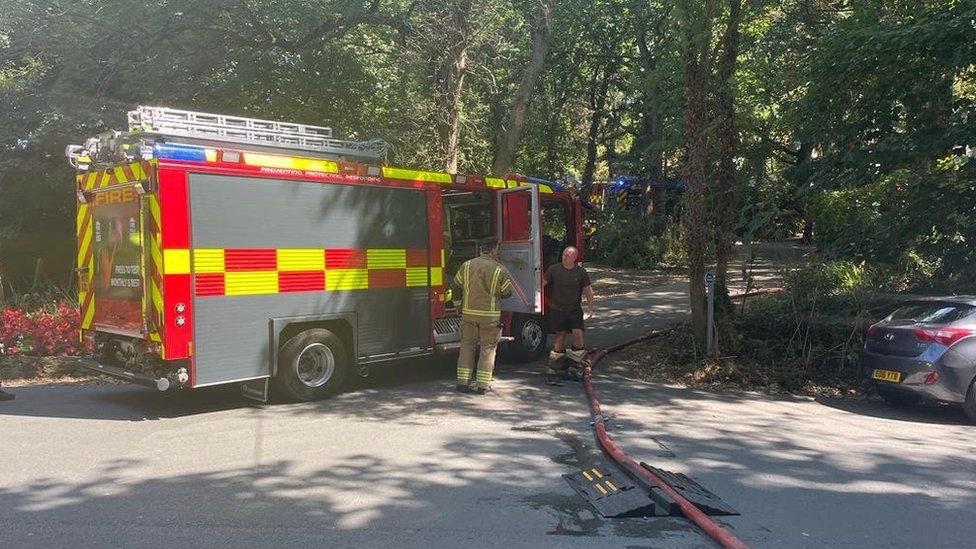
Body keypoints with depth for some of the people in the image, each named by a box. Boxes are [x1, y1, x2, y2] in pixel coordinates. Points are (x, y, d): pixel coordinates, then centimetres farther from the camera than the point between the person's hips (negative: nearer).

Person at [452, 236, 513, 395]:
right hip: (490, 315, -3)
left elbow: (456, 287, 8)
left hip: (469, 313, 3)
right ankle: (483, 385, 7)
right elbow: (507, 292, 1)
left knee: (467, 346, 12)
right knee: (488, 348, 7)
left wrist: (458, 304, 23)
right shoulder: (499, 270, -8)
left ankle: (462, 382, 11)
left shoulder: (467, 265, 1)